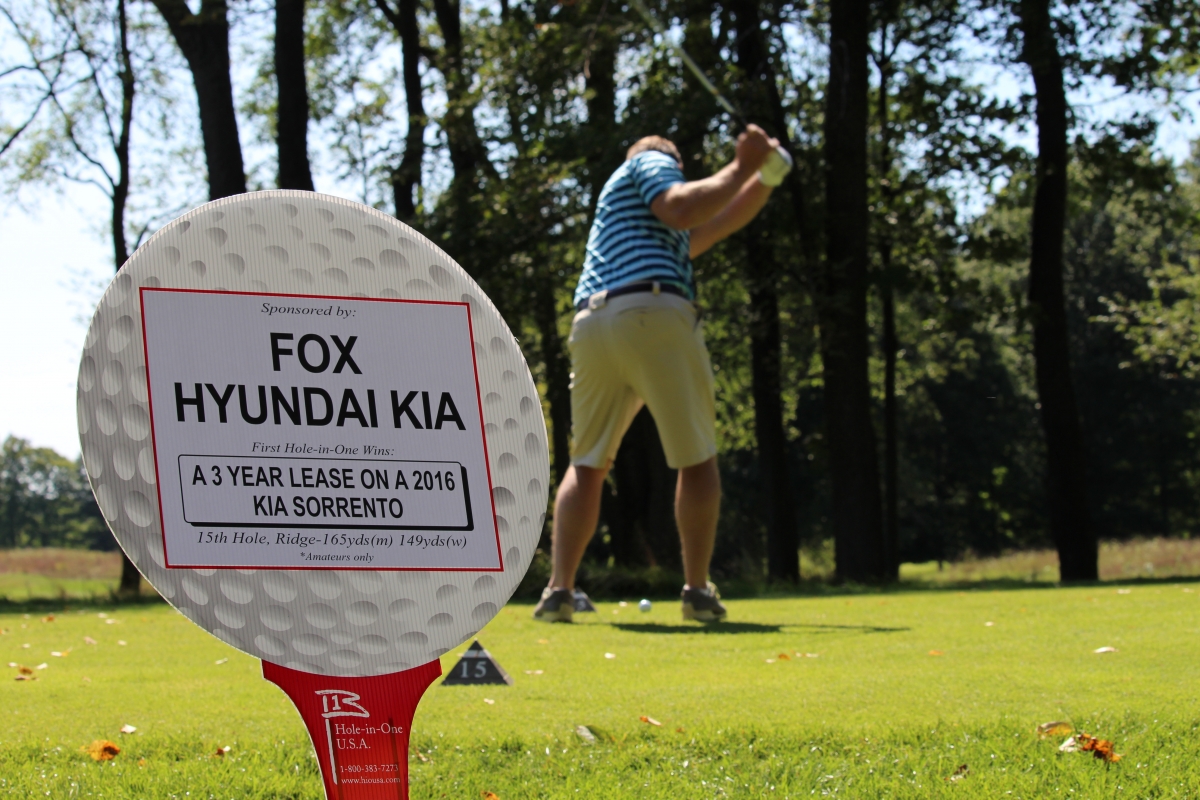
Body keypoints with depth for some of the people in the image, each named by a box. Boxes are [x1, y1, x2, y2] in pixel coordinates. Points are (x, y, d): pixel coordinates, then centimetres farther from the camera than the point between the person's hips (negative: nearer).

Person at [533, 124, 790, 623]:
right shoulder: (651, 160, 16)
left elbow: (718, 223, 43)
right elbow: (682, 210, -6)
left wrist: (764, 176, 35)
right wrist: (741, 167, 3)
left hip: (591, 324, 7)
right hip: (654, 314, -7)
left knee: (587, 465, 12)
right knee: (696, 460, 6)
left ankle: (559, 590, -2)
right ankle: (697, 591, 2)